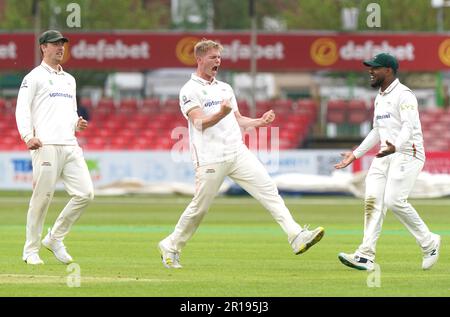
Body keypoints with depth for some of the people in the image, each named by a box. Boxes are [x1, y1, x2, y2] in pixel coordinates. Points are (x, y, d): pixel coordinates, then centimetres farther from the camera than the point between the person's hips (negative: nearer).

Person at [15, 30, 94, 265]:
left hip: (70, 145, 6)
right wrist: (28, 136, -20)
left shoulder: (69, 79, 25)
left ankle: (55, 238, 9)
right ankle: (31, 250, 4)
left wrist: (77, 124, 8)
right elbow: (22, 109, -5)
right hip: (46, 146, -6)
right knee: (42, 197, -6)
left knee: (85, 193, -4)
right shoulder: (34, 77, 3)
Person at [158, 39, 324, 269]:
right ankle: (170, 247, 20)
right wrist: (221, 113, -34)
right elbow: (200, 122, -16)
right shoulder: (189, 91, -2)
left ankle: (297, 237, -19)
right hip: (210, 159, -6)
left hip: (238, 153, 6)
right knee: (199, 208, 0)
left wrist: (260, 122, 8)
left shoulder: (225, 88, 22)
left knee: (268, 190, -10)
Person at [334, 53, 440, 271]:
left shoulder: (403, 95, -11)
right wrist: (356, 154, 26)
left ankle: (429, 243, 0)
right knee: (373, 200, -6)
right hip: (385, 156, 9)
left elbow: (409, 127, -25)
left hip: (407, 154, -9)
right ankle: (366, 256, -11)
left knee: (394, 201, -19)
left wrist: (395, 147, -43)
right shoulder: (380, 98, 19)